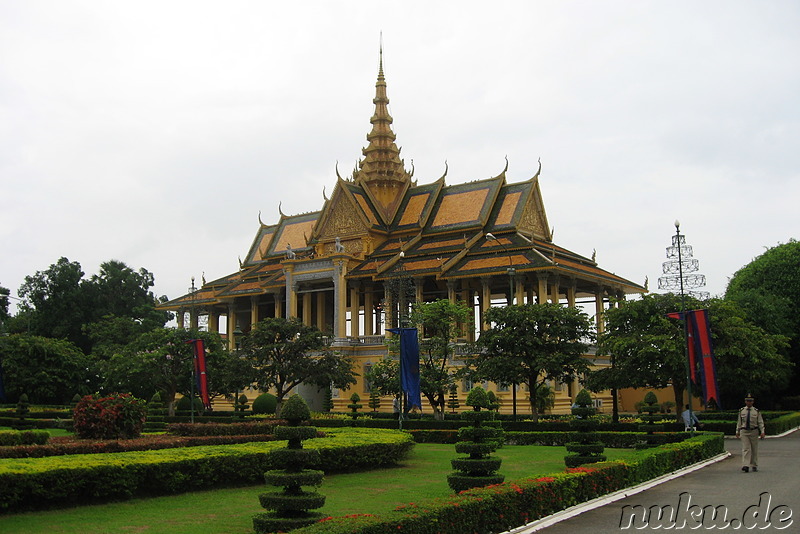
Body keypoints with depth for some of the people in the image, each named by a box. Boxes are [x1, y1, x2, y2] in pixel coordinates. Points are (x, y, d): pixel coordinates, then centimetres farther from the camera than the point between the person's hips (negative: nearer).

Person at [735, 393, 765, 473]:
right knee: (746, 449, -10)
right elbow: (739, 422, 12)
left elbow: (760, 422, -1)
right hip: (744, 432, 0)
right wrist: (737, 432, 13)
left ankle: (754, 466, 20)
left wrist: (762, 432, -11)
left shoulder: (756, 411, 1)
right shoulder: (741, 411, 5)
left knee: (754, 449, 9)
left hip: (754, 432, 0)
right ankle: (746, 466, -18)